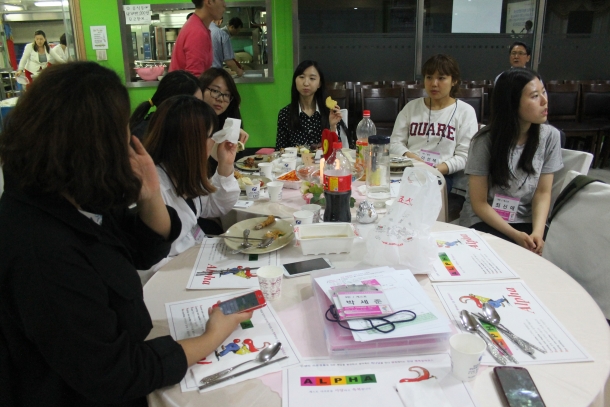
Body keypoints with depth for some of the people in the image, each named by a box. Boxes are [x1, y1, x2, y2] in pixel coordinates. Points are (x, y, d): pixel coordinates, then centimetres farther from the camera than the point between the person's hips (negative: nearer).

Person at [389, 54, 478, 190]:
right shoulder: (411, 107, 16)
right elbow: (395, 143, 10)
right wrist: (409, 156, -11)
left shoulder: (465, 111, 7)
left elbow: (464, 156, -1)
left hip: (442, 175, -2)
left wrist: (436, 169, -18)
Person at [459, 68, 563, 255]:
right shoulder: (485, 141, -13)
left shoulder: (550, 136, -4)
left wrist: (538, 231, -17)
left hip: (526, 221, 3)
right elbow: (479, 204, -10)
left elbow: (543, 193, 1)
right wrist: (515, 235, -21)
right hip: (484, 221, -3)